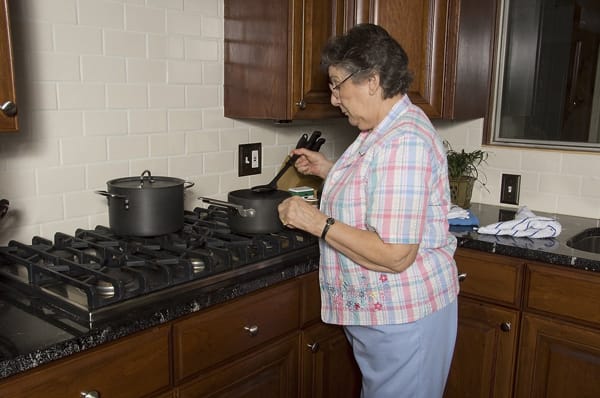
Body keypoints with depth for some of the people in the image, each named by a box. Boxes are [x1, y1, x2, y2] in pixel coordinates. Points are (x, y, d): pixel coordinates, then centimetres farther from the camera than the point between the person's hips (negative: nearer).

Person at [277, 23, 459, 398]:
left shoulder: (404, 142, -27)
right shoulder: (385, 130, 7)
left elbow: (395, 255, -30)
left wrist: (317, 222, -24)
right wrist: (329, 170, 11)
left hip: (403, 316, -10)